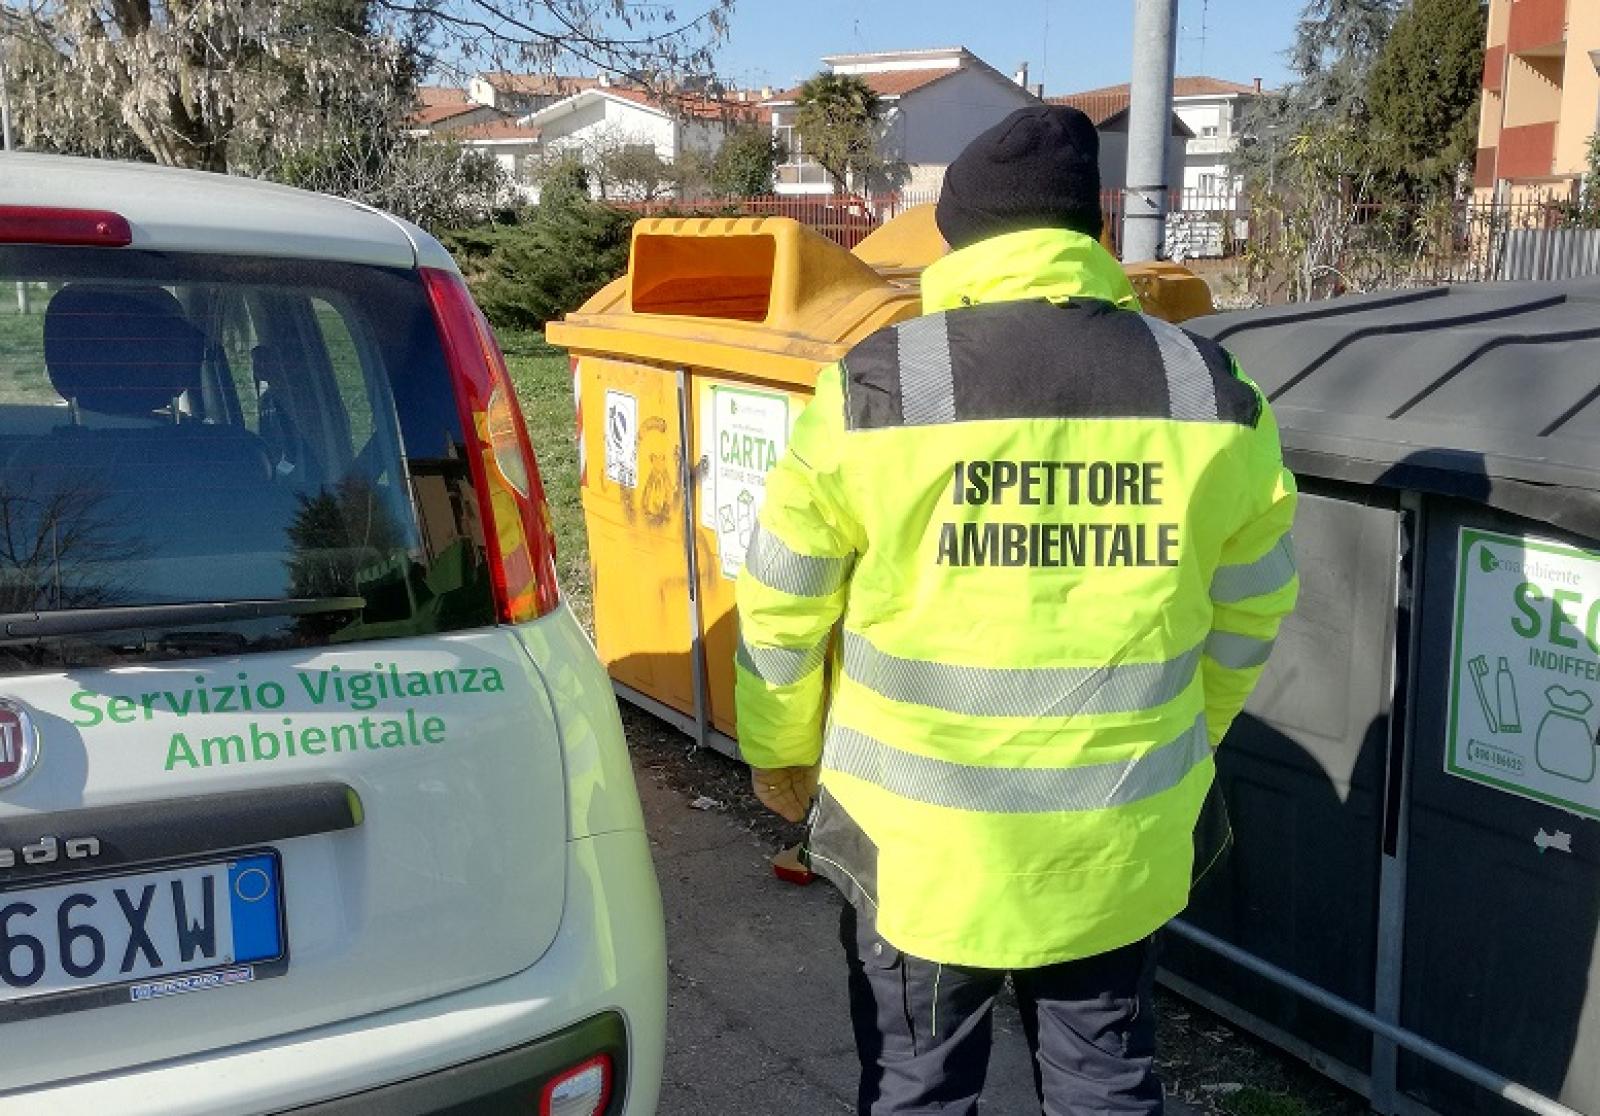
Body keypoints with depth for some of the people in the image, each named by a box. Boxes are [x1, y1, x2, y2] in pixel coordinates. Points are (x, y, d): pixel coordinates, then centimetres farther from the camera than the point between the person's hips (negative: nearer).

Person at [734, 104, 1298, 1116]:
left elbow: (784, 606, -4)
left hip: (918, 835, -2)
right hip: (1120, 835, 3)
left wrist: (780, 754, 12)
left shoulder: (872, 388, -12)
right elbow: (1249, 614, 7)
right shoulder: (1213, 394, -4)